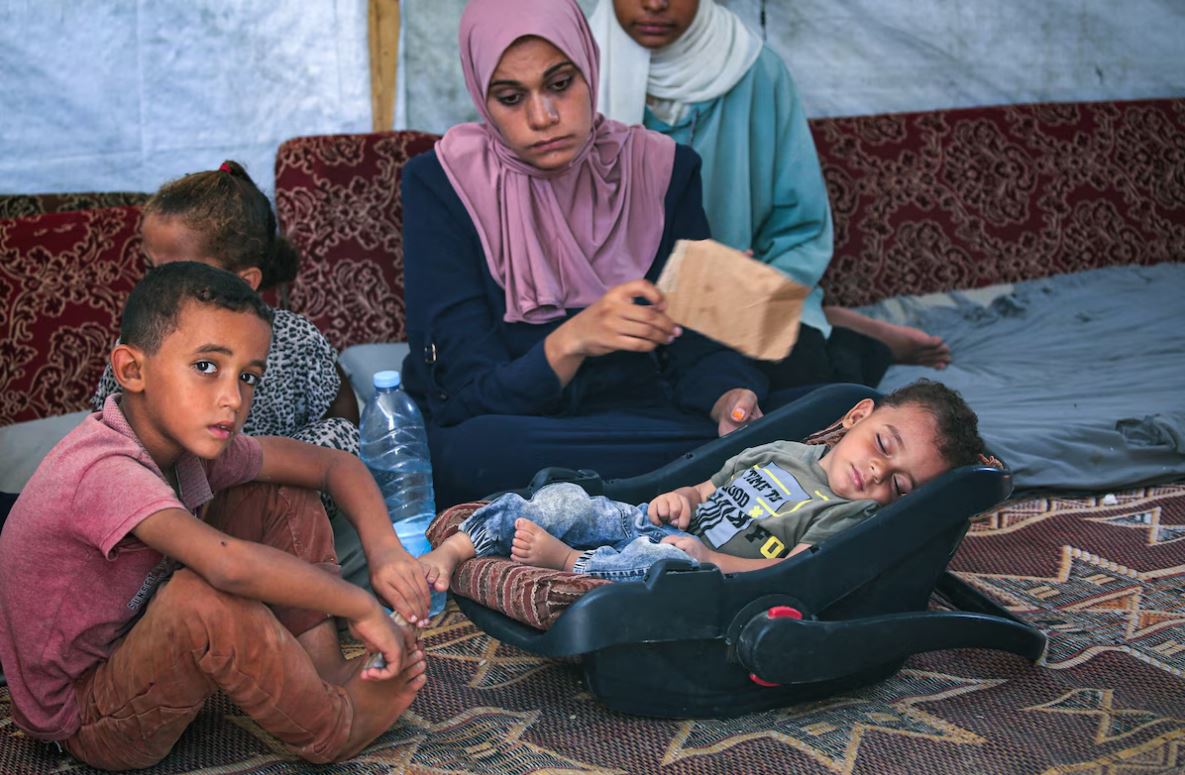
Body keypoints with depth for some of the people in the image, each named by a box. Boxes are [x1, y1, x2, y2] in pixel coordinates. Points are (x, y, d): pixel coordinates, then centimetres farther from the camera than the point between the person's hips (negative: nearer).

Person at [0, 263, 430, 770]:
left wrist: (384, 548, -18)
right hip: (84, 723, -8)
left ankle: (326, 671, -3)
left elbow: (335, 465, 1)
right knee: (203, 596, -38)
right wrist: (361, 606, -35)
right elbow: (228, 565, -48)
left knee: (282, 499, 2)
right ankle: (332, 729, -13)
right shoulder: (103, 471, -34)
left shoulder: (193, 440, -7)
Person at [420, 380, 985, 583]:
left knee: (667, 563, -40)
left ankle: (563, 560, -28)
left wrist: (709, 557, -24)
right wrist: (682, 498, 2)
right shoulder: (784, 453, 17)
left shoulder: (849, 518, -3)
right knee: (564, 502, -13)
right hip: (644, 524, 6)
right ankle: (449, 552, -9)